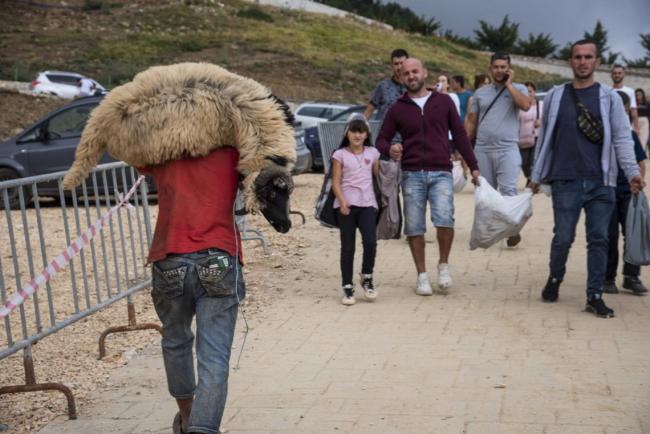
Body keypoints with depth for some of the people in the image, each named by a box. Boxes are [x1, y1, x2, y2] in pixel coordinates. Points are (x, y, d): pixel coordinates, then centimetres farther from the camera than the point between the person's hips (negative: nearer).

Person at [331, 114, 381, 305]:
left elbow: (378, 176, 17)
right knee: (348, 247, 2)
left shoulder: (372, 153, 9)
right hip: (346, 205, -1)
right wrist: (342, 201, -16)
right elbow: (336, 182, -4)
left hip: (367, 203, 2)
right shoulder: (340, 155, 1)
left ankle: (367, 277, 11)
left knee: (370, 242, -13)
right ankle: (347, 286, 11)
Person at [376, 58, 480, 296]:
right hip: (411, 175, 1)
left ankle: (444, 264, 5)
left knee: (444, 219, -19)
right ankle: (422, 276, 13)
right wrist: (390, 149, -12)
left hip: (440, 173, -1)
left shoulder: (443, 101, 10)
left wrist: (473, 166, 9)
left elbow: (460, 135, 12)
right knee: (414, 227, 0)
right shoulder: (397, 109, 10)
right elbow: (381, 140, 12)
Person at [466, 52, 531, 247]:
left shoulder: (518, 89, 5)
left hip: (507, 149, -3)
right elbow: (471, 122, 15)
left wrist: (509, 84, -9)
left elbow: (525, 105, -17)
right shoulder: (480, 93, 14)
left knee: (508, 191, -11)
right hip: (483, 150, 3)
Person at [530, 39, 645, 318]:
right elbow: (544, 137, 12)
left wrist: (632, 172, -13)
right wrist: (536, 175, 10)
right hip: (566, 181, 0)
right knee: (563, 238, 3)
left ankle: (595, 296, 10)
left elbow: (622, 137, 0)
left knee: (599, 239, 2)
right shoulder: (555, 96, 8)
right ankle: (555, 279, 29)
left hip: (601, 182, 0)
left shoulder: (609, 97, 6)